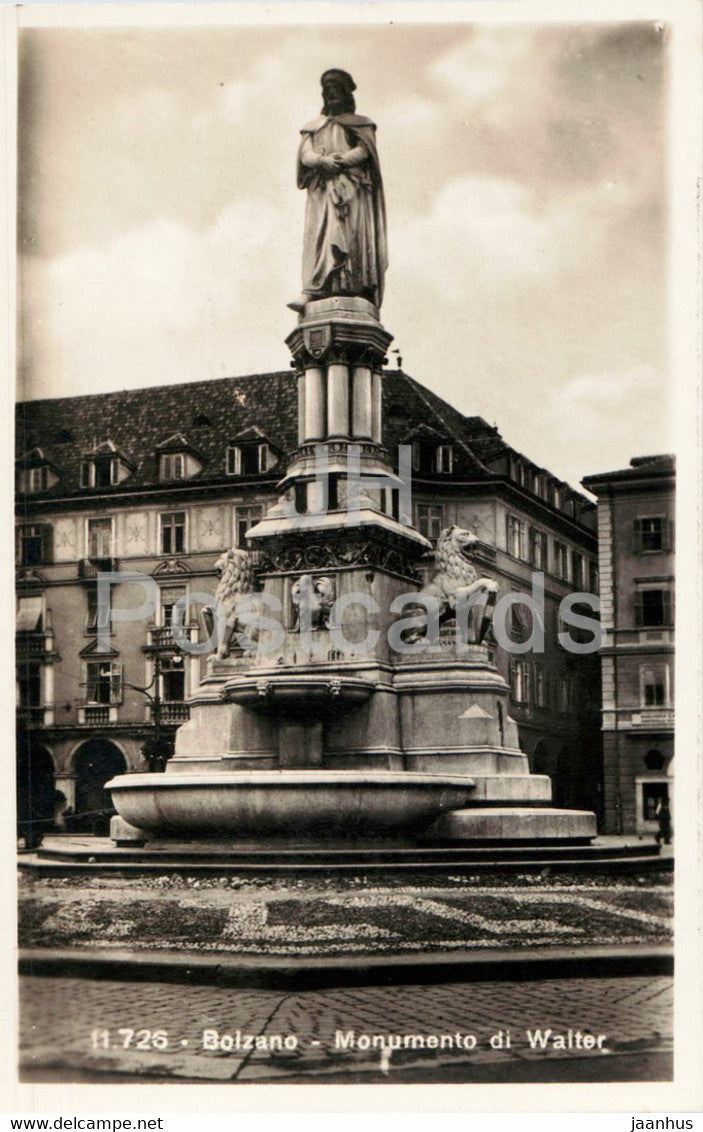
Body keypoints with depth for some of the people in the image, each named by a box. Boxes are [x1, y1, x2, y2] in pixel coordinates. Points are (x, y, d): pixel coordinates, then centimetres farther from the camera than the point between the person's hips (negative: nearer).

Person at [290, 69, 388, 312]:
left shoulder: (359, 124, 20)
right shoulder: (314, 127, 27)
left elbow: (364, 150, 1)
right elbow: (305, 155, 9)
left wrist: (340, 161, -15)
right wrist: (322, 161, -14)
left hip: (351, 186, -2)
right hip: (321, 189, 2)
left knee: (352, 236, -16)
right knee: (318, 234, -16)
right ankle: (311, 292, -30)